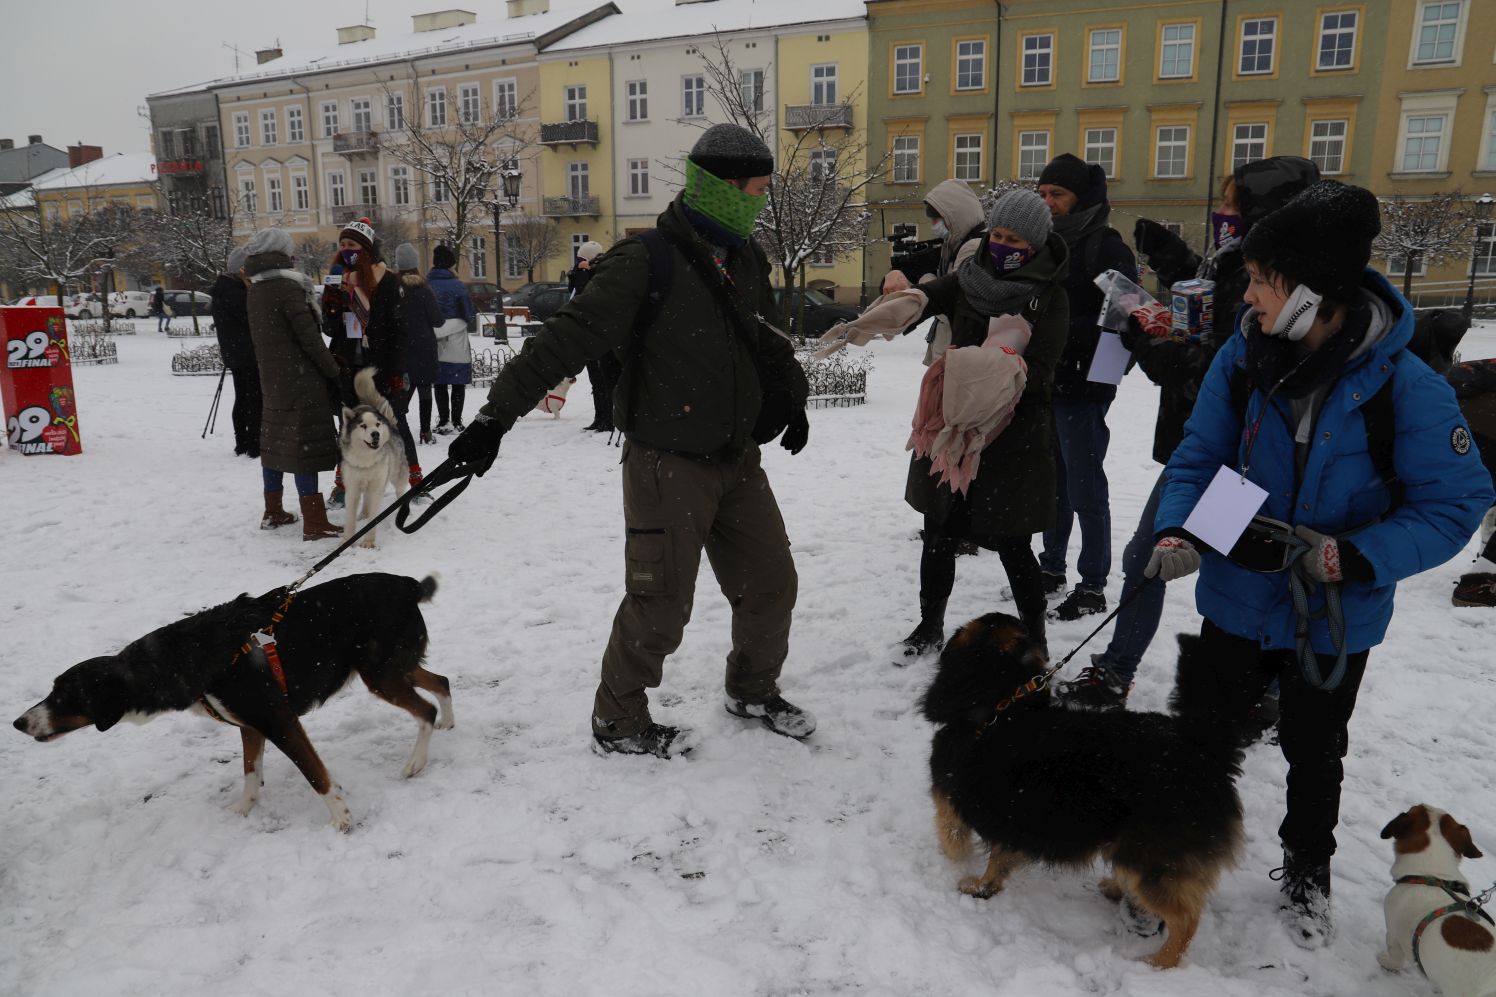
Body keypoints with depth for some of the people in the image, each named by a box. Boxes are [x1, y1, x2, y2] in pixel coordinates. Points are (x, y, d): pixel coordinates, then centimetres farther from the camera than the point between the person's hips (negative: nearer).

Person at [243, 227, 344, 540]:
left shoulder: (255, 290, 11)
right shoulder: (286, 286, -14)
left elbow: (266, 334, 15)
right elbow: (308, 335, -16)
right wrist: (333, 369, -10)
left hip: (272, 379, 8)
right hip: (300, 379, -8)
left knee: (276, 440, 16)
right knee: (304, 444, -9)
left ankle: (272, 512, 25)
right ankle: (314, 523, -9)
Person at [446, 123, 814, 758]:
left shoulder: (743, 260, 7)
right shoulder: (647, 264, -18)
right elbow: (567, 340, -22)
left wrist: (789, 397, 22)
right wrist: (497, 415, -27)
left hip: (737, 458, 8)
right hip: (669, 464, -8)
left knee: (771, 584, 15)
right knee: (660, 605, 1)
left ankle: (753, 691, 40)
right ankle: (617, 723, 23)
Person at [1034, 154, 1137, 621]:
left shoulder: (1107, 248, -9)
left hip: (1082, 388, -8)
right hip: (1044, 384, 8)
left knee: (1085, 489, -1)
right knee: (1053, 482, 17)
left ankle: (1093, 587, 9)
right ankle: (1052, 568, 31)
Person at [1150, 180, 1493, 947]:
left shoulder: (1405, 386, -22)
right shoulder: (1242, 359, -14)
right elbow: (1197, 459, -5)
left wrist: (1352, 558, -29)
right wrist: (1175, 532, -22)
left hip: (1336, 619, -2)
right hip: (1237, 599, 2)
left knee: (1314, 753, 22)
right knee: (1201, 727, 18)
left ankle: (1306, 872, 48)